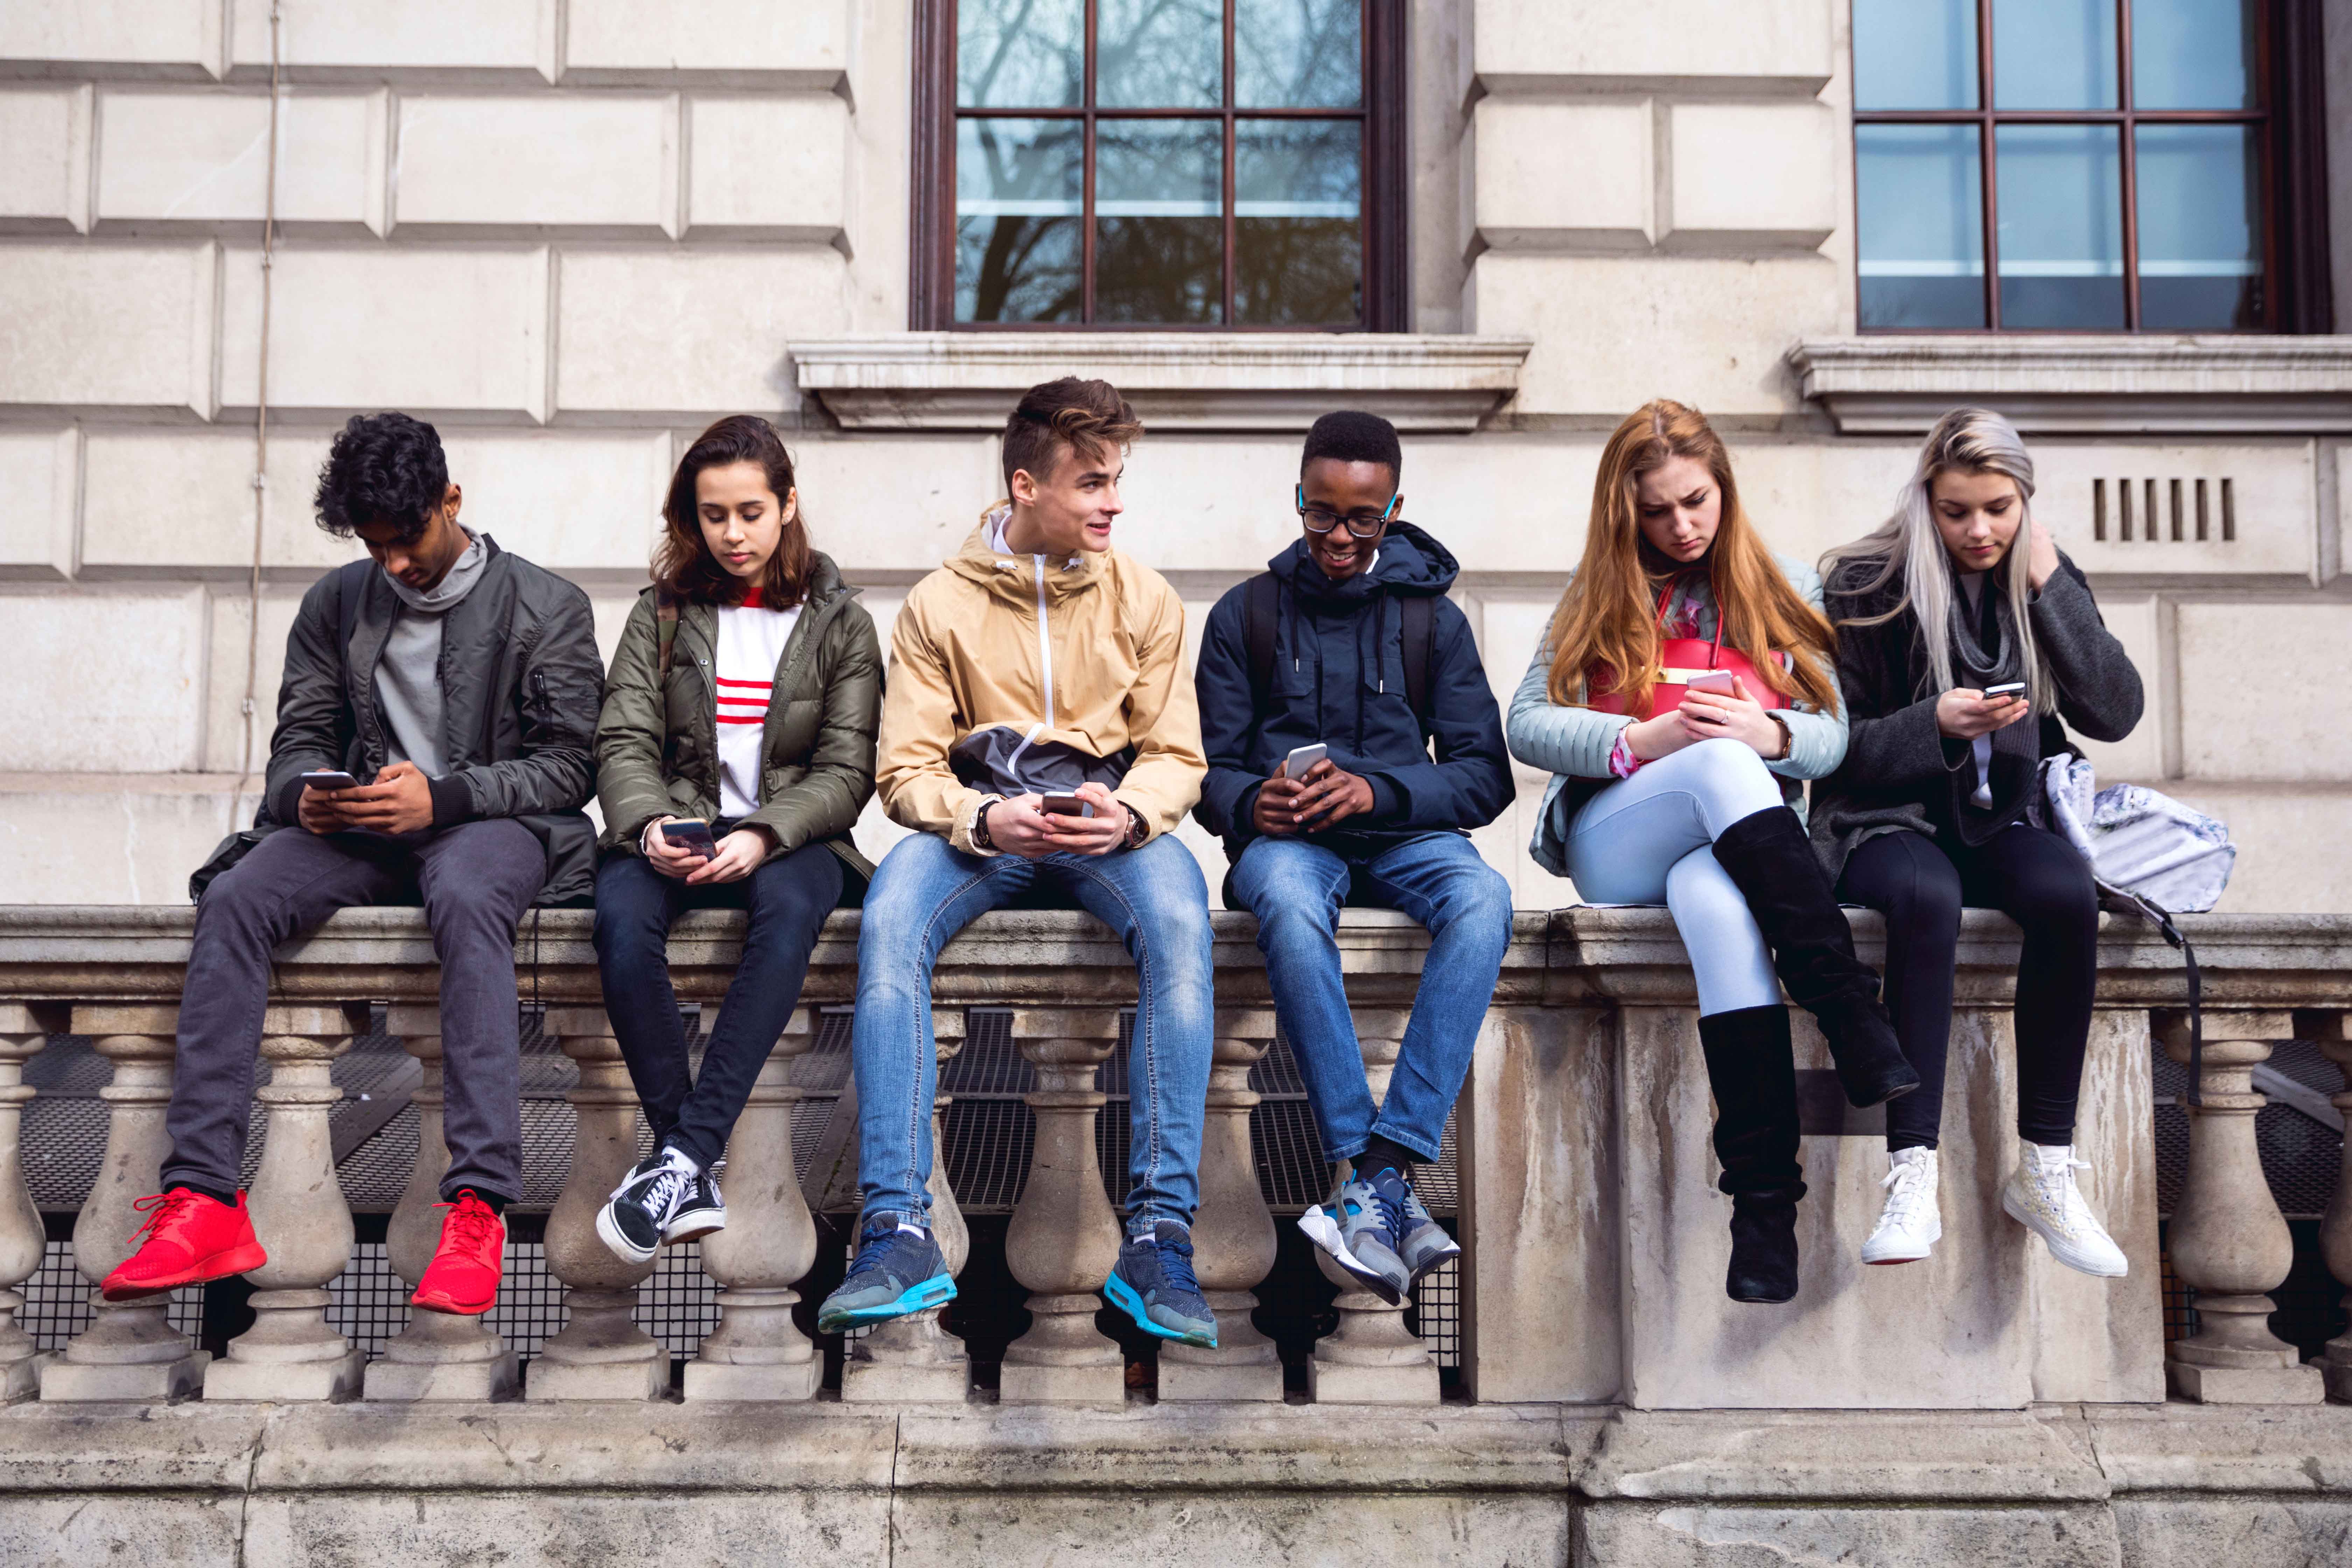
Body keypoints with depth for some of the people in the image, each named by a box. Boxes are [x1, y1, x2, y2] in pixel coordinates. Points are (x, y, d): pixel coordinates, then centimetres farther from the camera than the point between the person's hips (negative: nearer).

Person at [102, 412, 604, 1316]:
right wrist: (307, 793, -11)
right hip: (359, 831, 4)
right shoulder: (335, 605, 16)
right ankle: (203, 1201, -29)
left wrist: (442, 796, -19)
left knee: (465, 898, -40)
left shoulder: (545, 608, 3)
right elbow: (298, 738, 15)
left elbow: (565, 765, -3)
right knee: (233, 899, -26)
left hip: (491, 824, -4)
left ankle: (479, 1209, -45)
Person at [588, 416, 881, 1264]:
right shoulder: (662, 613, 14)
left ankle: (683, 1157, -41)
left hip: (791, 837, -1)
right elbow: (625, 742, 4)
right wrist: (648, 824, -18)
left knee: (791, 903, -38)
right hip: (677, 834, 2)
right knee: (620, 914, -33)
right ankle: (695, 1175, -32)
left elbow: (846, 771, 0)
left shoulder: (840, 622, 9)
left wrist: (764, 835, -18)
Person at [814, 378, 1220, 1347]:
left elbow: (1175, 756, 6)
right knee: (888, 924, -33)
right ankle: (898, 1236, -32)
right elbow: (906, 771, 0)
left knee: (1180, 927, -34)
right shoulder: (940, 605, 4)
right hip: (977, 820, 0)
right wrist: (986, 819, -21)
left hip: (1109, 824, 0)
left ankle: (1159, 1236, -33)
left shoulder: (1142, 599, 8)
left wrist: (1128, 814, -18)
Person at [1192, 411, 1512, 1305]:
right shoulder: (1246, 615, 12)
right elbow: (1209, 769, 8)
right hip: (1288, 838, -1)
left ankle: (1384, 1171, -40)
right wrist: (1251, 802, -17)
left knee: (1483, 899, -35)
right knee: (1289, 902, -38)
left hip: (1403, 835, 1)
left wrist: (1378, 789, -15)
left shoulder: (1432, 620, 12)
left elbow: (1485, 774, 4)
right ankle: (1375, 1181, -39)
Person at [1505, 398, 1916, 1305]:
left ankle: (1766, 1203, -48)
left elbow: (1832, 737, 12)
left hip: (1744, 838, 1)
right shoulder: (1602, 593, 17)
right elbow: (1526, 725, 6)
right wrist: (1643, 740, -12)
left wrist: (1773, 736, -12)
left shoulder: (1783, 591, 19)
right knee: (1721, 764, -38)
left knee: (1715, 901, -41)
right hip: (1614, 847, 0)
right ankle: (1856, 1025, -46)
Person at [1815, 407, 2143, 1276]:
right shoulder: (1866, 583, -3)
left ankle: (2045, 1168, -23)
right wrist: (1933, 725, -20)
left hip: (2001, 816, 3)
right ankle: (1912, 1179, -38)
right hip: (1886, 819, -3)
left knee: (2069, 894, -31)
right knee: (1926, 898, -37)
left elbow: (2116, 714, -3)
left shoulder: (2043, 581, 8)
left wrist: (2051, 587, -8)